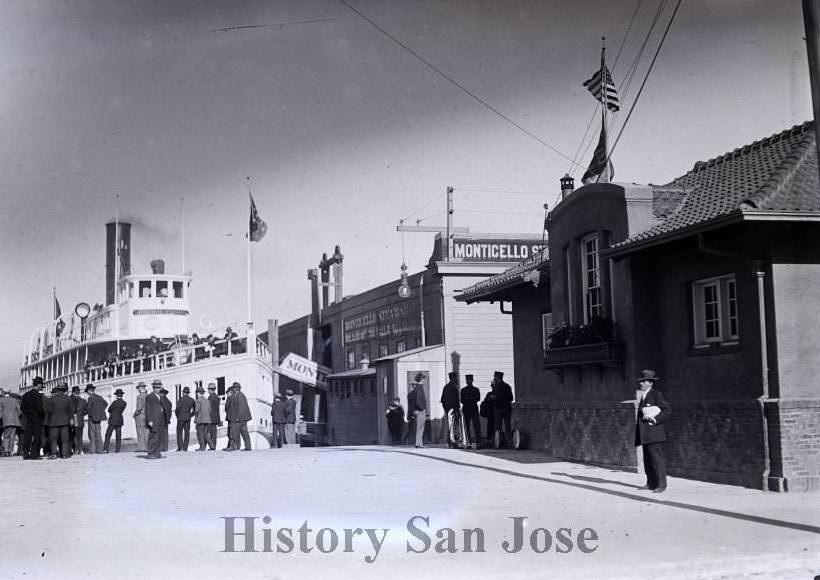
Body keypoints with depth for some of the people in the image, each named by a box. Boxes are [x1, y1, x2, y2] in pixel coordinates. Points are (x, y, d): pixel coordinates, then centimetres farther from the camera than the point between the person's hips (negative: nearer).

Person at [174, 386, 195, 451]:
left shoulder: (181, 399, -9)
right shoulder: (192, 400, 5)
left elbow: (178, 409, -13)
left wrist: (176, 414, 5)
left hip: (181, 418, -4)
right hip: (188, 418, 4)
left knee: (179, 433, 3)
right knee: (187, 433, 5)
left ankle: (180, 447, -6)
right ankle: (185, 448, 2)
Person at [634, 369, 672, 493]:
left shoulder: (656, 394, -6)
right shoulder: (642, 396, 18)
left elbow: (668, 410, -8)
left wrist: (655, 419, -15)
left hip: (653, 432, -8)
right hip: (645, 434, 8)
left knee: (657, 458, -8)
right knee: (647, 459, 9)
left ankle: (661, 485, -7)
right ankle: (651, 483, 14)